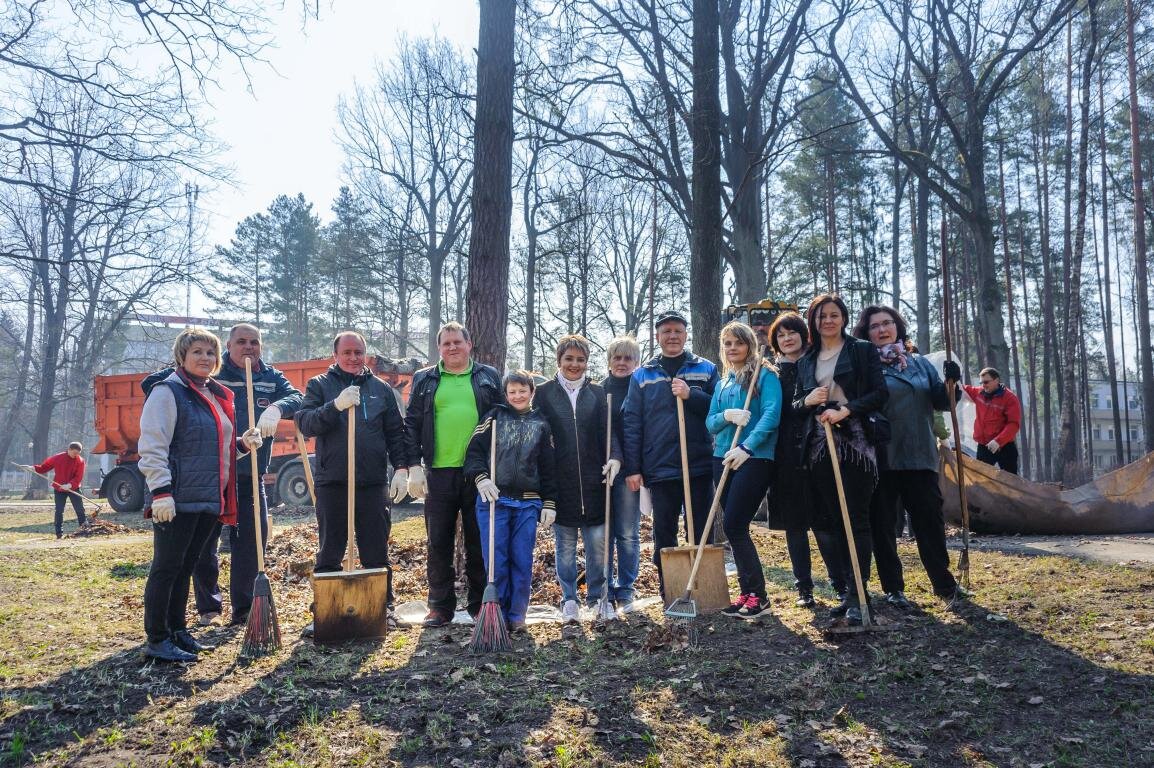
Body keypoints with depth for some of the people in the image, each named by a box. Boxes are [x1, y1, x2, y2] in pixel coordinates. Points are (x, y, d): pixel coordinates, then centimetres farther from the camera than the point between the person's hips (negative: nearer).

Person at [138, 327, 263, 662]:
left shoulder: (217, 395, 18)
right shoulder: (168, 391, -7)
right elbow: (152, 446, -14)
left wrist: (244, 443, 8)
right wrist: (161, 491, -20)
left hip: (210, 498, 8)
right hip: (178, 499, -8)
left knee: (186, 568, 15)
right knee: (167, 568, -1)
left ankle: (177, 631, 25)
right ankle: (157, 640, 7)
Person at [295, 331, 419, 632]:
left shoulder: (380, 389, 12)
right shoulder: (319, 386, 6)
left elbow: (396, 432, 11)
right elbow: (305, 424, -8)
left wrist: (402, 468, 2)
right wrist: (336, 405, -22)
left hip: (373, 484, 1)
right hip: (331, 484, -1)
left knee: (377, 554, 8)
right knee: (329, 555, 8)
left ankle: (383, 608, 18)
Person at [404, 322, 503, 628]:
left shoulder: (489, 377, 9)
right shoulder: (424, 380, 9)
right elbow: (412, 425, 8)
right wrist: (414, 467, -1)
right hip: (439, 473, 1)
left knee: (480, 542, 7)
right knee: (439, 543, 6)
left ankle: (479, 604, 19)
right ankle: (440, 606, 17)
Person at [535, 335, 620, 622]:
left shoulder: (598, 393, 9)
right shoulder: (544, 393, 5)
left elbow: (608, 431, 3)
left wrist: (614, 458, -15)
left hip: (593, 480, 1)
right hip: (560, 481, -1)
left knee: (598, 542, 1)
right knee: (565, 544, 5)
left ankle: (597, 599, 16)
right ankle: (569, 601, 17)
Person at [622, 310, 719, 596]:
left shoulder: (706, 369, 7)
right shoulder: (642, 375, 7)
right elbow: (632, 423, 3)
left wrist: (691, 395, -14)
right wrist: (632, 468, -3)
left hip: (699, 466, 0)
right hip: (659, 468, 0)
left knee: (702, 533, 7)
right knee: (664, 535, 7)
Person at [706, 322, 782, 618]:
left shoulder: (765, 374, -1)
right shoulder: (722, 382, 18)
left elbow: (771, 414, -13)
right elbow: (710, 422, 13)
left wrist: (746, 447, -23)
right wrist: (727, 415, -10)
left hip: (755, 459, -6)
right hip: (723, 459, 6)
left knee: (733, 526, -11)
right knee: (735, 527, 7)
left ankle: (757, 594, 1)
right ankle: (747, 591, 17)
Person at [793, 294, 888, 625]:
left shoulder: (862, 350, 5)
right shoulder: (805, 361, 17)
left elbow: (880, 393, -3)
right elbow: (795, 404, 18)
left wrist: (845, 410, -16)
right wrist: (807, 401, -4)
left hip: (854, 444, -4)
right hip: (819, 448, 4)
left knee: (856, 519, -5)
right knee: (834, 521, 6)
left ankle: (857, 593, -2)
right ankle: (848, 589, 13)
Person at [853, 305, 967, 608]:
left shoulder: (919, 362, 12)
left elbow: (940, 402, 11)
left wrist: (950, 382, -7)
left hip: (920, 455, 3)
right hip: (881, 458, -3)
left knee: (930, 520, 6)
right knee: (882, 525, 4)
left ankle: (943, 583, 22)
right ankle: (893, 588, 17)